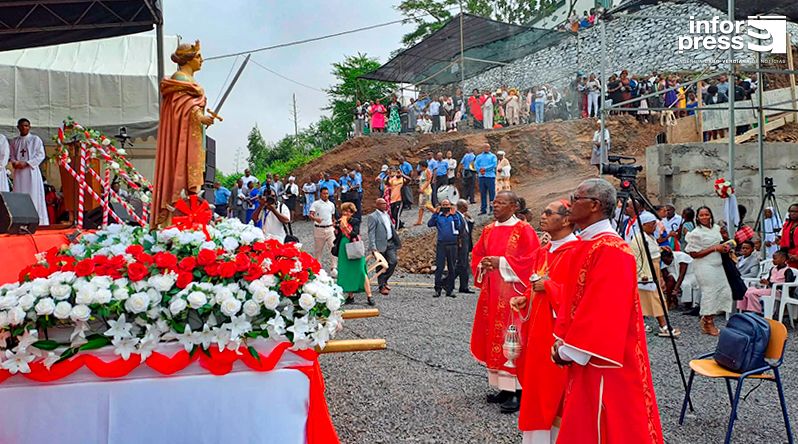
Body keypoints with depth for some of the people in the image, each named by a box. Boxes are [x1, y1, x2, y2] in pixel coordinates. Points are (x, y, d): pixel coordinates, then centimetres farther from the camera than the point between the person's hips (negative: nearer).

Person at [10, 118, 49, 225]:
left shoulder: (35, 139, 3)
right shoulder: (14, 141, 14)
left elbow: (41, 155, -4)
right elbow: (11, 155, 15)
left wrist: (26, 163, -12)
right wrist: (14, 162, -8)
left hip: (32, 171, -3)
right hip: (18, 172, 3)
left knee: (33, 194, -6)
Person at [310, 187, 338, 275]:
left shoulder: (331, 204, 12)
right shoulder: (316, 204, -1)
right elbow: (310, 215, -14)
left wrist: (334, 227, 15)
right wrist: (315, 218, -35)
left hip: (329, 228, 3)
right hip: (319, 229, -2)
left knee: (333, 247, -8)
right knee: (318, 249, 7)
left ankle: (333, 268, -8)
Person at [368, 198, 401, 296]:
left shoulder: (387, 215, 16)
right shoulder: (373, 216, -9)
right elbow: (371, 233, -13)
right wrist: (373, 247, -20)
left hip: (390, 243, 7)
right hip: (381, 245, -7)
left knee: (393, 261, -1)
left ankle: (384, 281, 20)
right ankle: (382, 286, 15)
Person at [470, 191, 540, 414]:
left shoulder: (524, 230, -7)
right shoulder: (488, 230, 12)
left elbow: (532, 259, -13)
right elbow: (476, 255, 16)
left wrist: (501, 262, -18)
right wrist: (483, 264, -6)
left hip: (512, 292, -6)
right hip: (491, 293, 7)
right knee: (493, 338, 8)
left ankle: (516, 390, 0)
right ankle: (502, 387, 18)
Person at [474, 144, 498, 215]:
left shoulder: (493, 156, 10)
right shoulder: (479, 156, 19)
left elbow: (494, 164, -5)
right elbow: (475, 164, 6)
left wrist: (485, 169, -12)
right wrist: (480, 170, -13)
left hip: (490, 176, -3)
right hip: (481, 176, 3)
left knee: (492, 193, -5)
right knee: (482, 193, 4)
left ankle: (492, 209, -2)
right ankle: (483, 209, 8)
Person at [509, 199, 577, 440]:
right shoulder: (543, 252, 12)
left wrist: (549, 286, -18)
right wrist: (525, 299, 2)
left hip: (558, 333, -8)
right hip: (537, 330, 8)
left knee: (555, 389, 1)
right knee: (538, 387, 14)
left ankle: (558, 436, 14)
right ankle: (538, 435, 25)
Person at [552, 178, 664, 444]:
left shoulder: (610, 249, -19)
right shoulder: (585, 245, 11)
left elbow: (604, 308, -23)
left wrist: (569, 350, -17)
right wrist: (562, 340, 4)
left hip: (602, 361, -9)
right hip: (583, 357, 9)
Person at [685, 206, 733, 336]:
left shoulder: (716, 228, 10)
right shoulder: (696, 233, -12)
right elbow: (694, 254, -15)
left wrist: (725, 247, 3)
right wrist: (714, 248, -17)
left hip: (717, 265, 8)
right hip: (705, 267, -8)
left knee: (725, 291, 6)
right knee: (710, 292, -5)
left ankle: (706, 318, 19)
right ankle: (708, 323, 10)